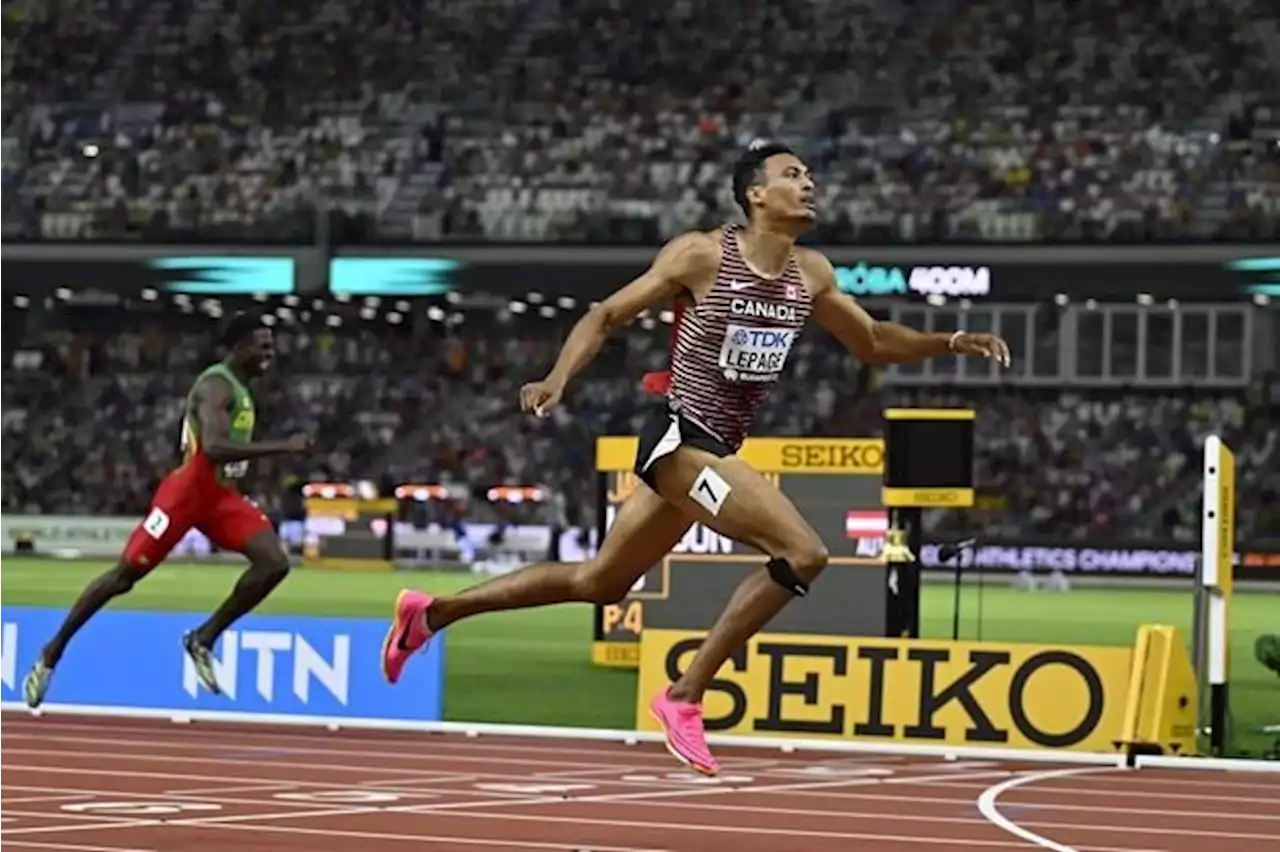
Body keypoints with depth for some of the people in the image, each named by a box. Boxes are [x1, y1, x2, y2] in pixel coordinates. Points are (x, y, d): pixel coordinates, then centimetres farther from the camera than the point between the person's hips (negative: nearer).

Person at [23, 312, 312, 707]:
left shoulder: (240, 388, 14)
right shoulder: (217, 386, -17)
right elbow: (213, 448, -33)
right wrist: (283, 446, -35)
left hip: (221, 493, 9)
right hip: (188, 490, -9)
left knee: (274, 562, -10)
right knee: (125, 575, -2)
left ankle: (203, 639, 0)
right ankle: (51, 654, 10)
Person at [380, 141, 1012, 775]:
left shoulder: (811, 275, 8)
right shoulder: (702, 255, -10)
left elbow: (871, 343, 21)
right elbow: (607, 316, -5)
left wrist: (948, 343, 6)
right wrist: (558, 379, -20)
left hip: (716, 451, 8)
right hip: (680, 437, -8)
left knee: (598, 583, 18)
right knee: (803, 555, -19)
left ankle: (432, 613, 30)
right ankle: (685, 697, -12)